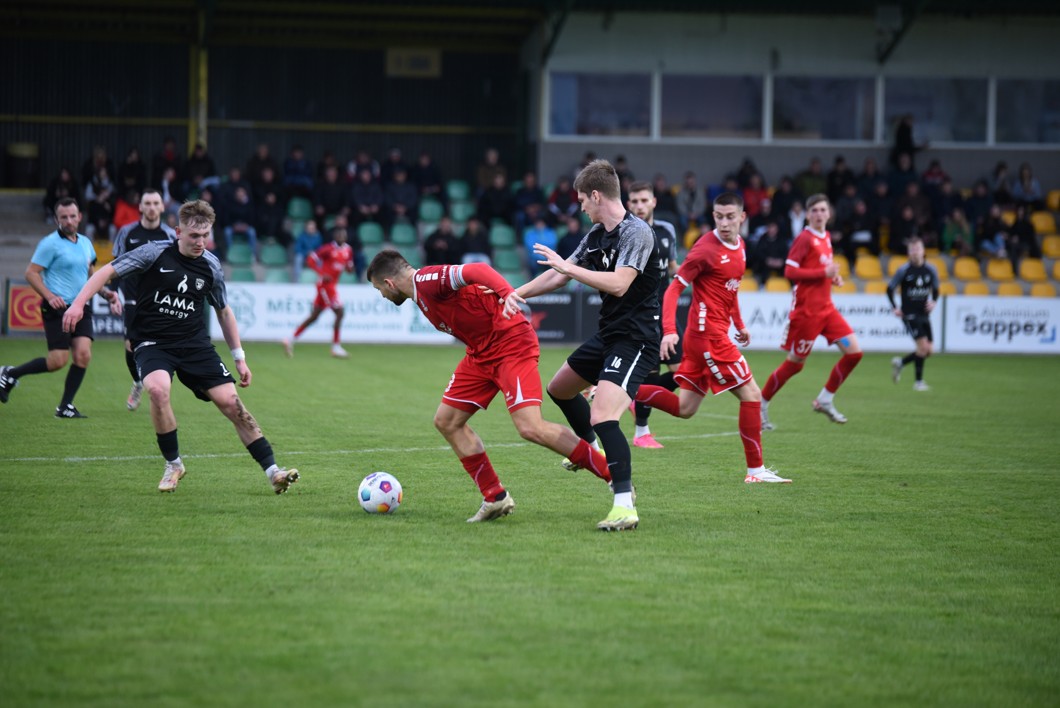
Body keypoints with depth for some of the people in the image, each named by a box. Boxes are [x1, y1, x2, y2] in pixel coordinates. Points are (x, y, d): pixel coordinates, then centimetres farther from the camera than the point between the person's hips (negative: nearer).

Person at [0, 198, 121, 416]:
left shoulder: (85, 243, 14)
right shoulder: (50, 243, -7)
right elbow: (31, 273, -9)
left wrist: (107, 293, 14)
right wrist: (49, 296, -21)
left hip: (82, 308, 6)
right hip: (57, 308, -6)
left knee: (83, 355, -11)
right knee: (58, 361, -11)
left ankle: (65, 406, 1)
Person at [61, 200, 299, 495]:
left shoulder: (211, 266, 2)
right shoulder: (155, 253, -8)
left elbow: (223, 311, 16)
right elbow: (108, 271, -7)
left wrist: (239, 357, 15)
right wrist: (78, 303, -19)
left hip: (194, 343, 3)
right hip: (152, 342, -3)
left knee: (230, 401, -10)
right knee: (158, 389, -32)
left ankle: (273, 472, -3)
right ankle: (173, 465, -10)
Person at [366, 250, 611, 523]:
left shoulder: (426, 280, -14)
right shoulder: (420, 292, 17)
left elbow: (476, 270, -28)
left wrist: (508, 293, -43)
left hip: (510, 342, -11)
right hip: (481, 353, 11)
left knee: (531, 428, -21)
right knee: (446, 421, 9)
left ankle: (616, 478, -15)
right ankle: (495, 499, 15)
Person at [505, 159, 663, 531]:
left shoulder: (636, 232, -19)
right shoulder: (596, 234, 9)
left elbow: (618, 284, -32)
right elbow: (559, 275, 18)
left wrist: (566, 266, -25)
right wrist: (517, 293, 6)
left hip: (635, 339, -10)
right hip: (608, 334, 10)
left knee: (602, 417, -25)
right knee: (559, 388, 28)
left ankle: (625, 507, -25)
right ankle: (591, 449, 51)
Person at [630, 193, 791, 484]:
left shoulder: (739, 246, 11)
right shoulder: (706, 249, -15)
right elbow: (674, 289, -15)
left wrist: (739, 325, 24)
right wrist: (669, 331, -25)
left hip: (713, 334, 9)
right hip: (709, 334, -9)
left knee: (684, 408, 10)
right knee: (751, 394, -5)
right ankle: (755, 470, 0)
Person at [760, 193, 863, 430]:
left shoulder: (826, 237, 12)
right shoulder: (804, 238, -12)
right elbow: (790, 272, -18)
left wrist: (834, 277, 5)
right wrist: (824, 272, -22)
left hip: (826, 308, 8)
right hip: (806, 310, -8)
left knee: (854, 352, -1)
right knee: (795, 363, -1)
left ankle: (824, 400, 11)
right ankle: (761, 406, 15)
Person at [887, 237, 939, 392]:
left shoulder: (931, 270, 3)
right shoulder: (904, 270, -8)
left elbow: (935, 289, 17)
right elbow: (890, 289, 1)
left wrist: (934, 302, -3)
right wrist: (894, 308, -7)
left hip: (924, 315, 5)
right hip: (909, 314, -5)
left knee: (928, 351, 5)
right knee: (923, 347, -16)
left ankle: (900, 363, 27)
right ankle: (918, 381, -5)